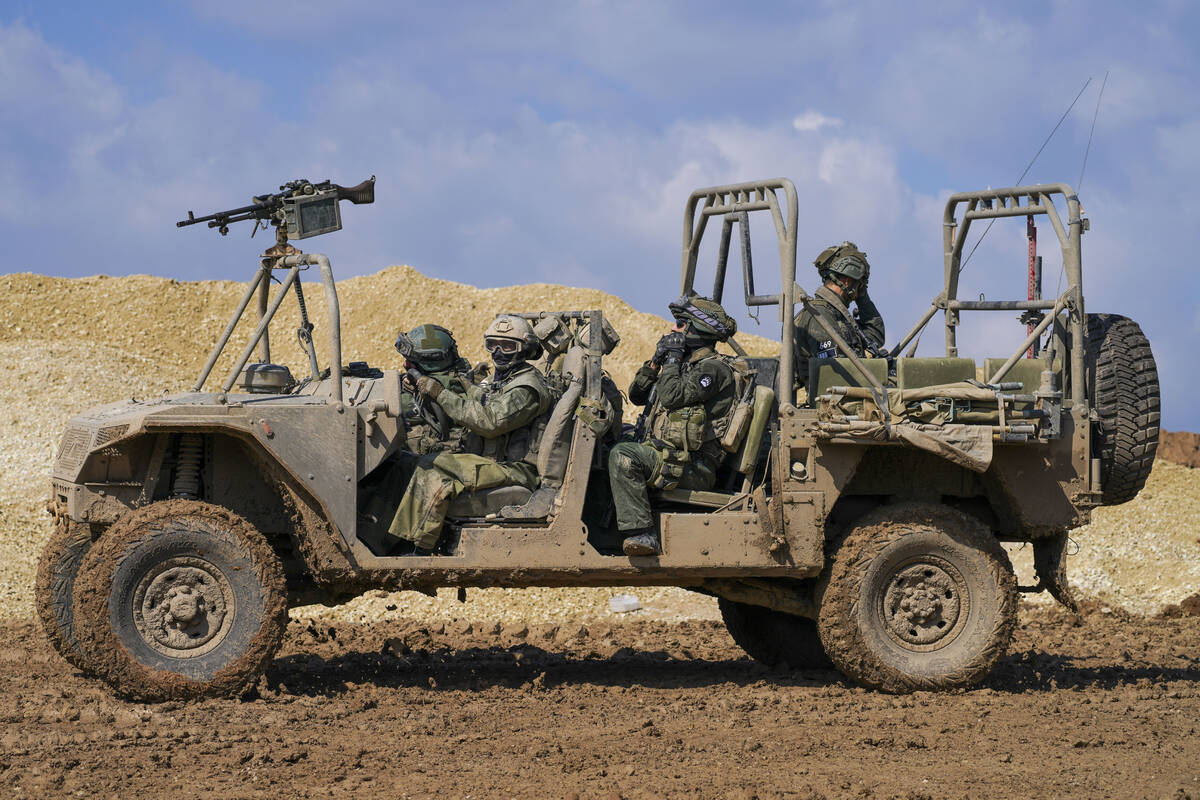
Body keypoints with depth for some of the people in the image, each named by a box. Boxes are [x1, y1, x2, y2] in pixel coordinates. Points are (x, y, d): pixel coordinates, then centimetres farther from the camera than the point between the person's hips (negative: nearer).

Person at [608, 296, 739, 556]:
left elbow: (672, 396, -21)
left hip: (694, 470, -10)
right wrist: (656, 361, 10)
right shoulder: (686, 363, 21)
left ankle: (641, 533, -32)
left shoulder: (713, 368, -8)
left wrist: (672, 357, -9)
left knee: (623, 455, -28)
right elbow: (637, 395, 23)